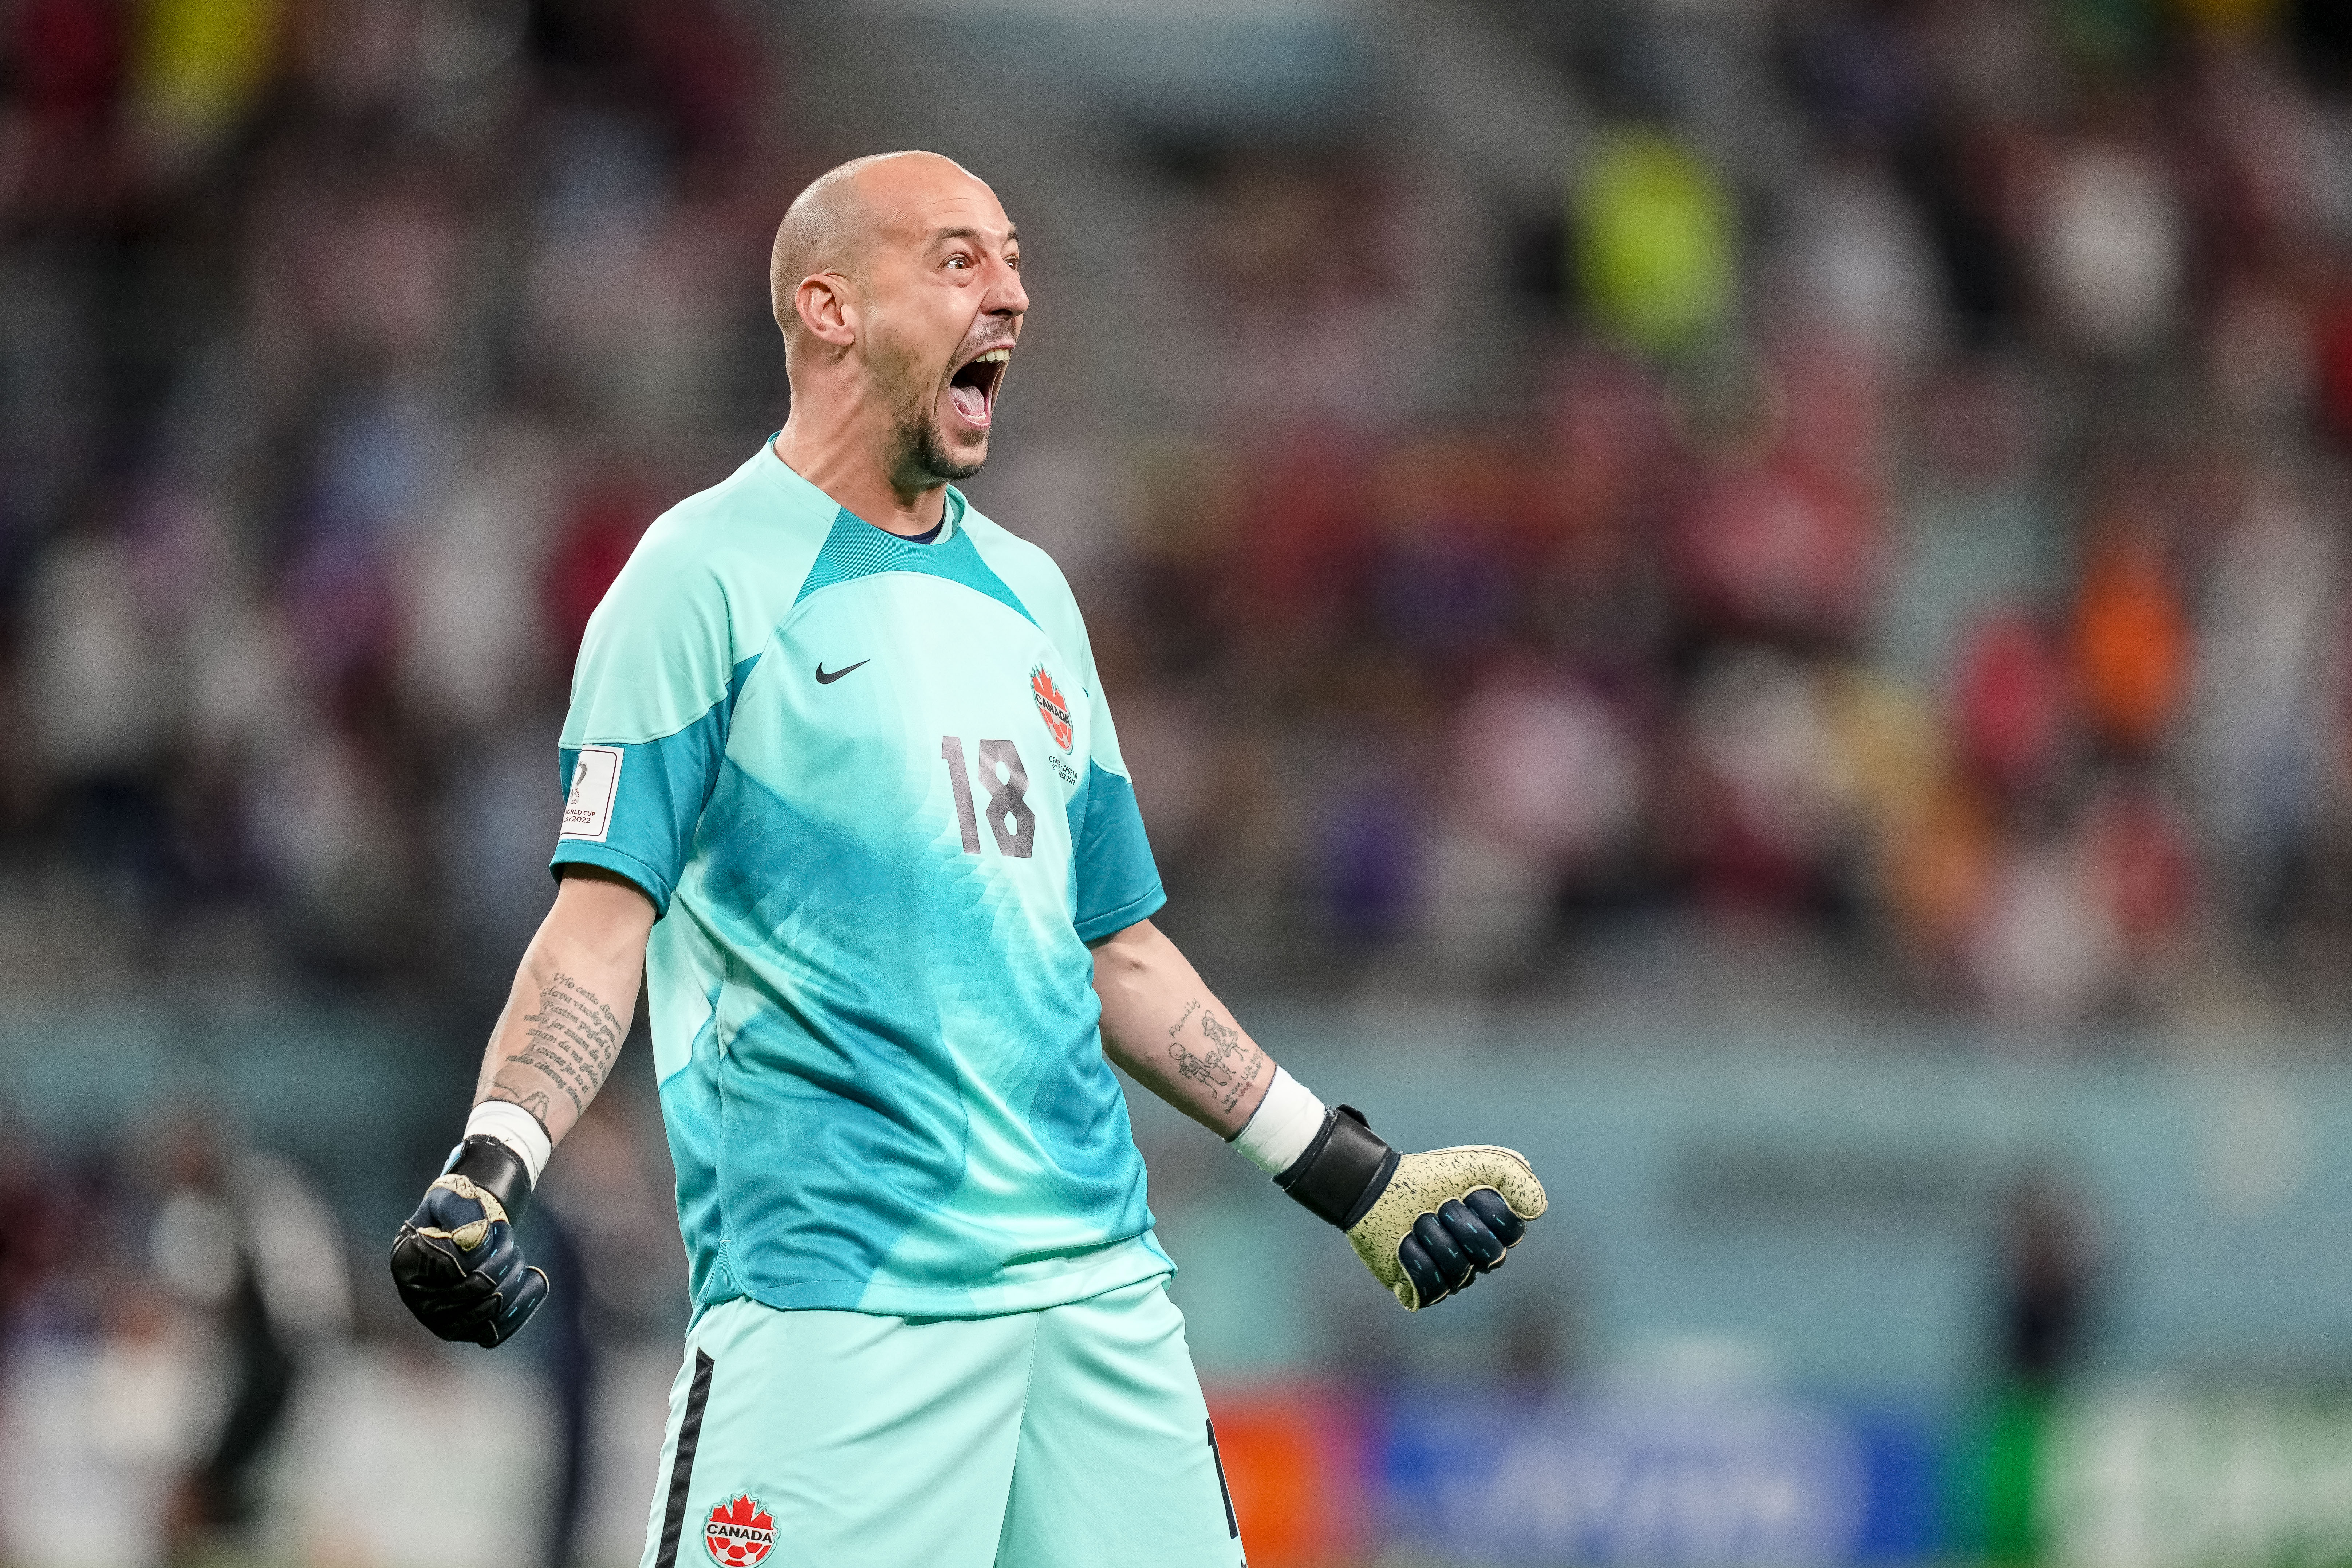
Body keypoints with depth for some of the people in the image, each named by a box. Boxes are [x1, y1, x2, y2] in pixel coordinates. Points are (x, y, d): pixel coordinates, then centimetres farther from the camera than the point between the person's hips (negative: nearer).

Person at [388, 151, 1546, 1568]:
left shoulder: (1027, 594, 19)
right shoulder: (710, 575, -1)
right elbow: (603, 919, -8)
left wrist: (1359, 1180, 25)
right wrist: (488, 1168, -23)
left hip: (1100, 1283, 6)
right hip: (832, 1305, -6)